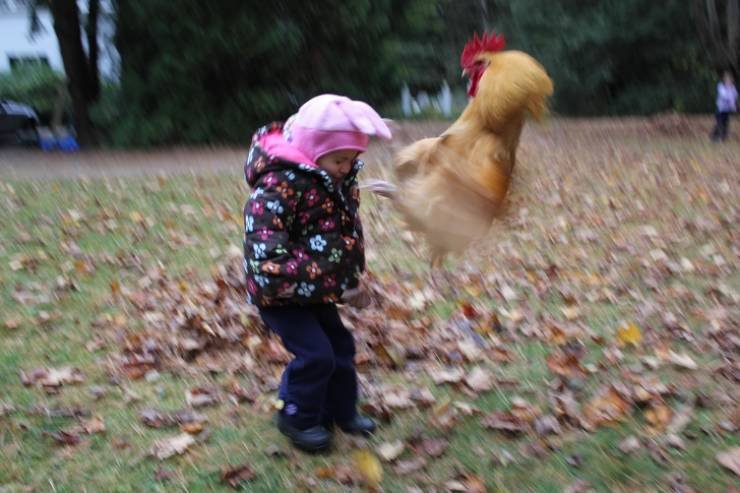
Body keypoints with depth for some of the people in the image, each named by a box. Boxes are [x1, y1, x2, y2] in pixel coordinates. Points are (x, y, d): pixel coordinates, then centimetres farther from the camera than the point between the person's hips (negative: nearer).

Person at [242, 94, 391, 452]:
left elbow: (350, 233, 15)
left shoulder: (339, 182, 2)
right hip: (279, 292, -9)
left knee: (340, 344, 14)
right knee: (315, 353, -10)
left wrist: (353, 277, 9)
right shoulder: (280, 184, -27)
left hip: (318, 289, 9)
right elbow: (266, 246, -34)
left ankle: (341, 410, 34)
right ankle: (298, 418, 14)